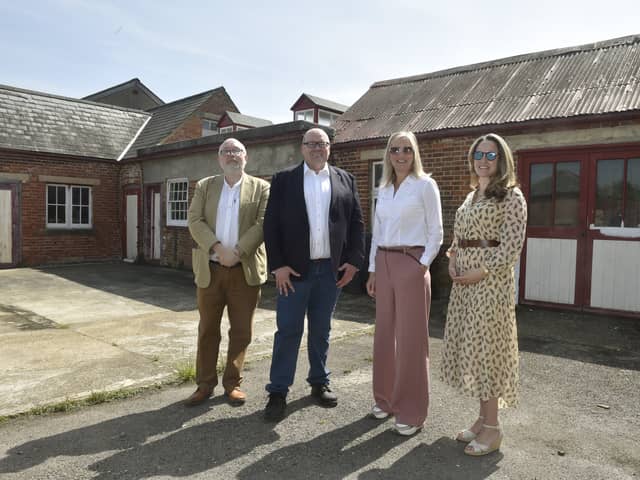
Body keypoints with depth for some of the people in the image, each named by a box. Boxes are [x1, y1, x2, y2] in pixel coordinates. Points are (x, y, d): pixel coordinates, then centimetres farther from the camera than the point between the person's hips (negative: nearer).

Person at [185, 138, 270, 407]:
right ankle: (205, 384, 22)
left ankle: (233, 383, 22)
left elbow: (262, 223, -7)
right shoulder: (204, 186, 11)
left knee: (241, 332, 6)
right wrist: (217, 248, -16)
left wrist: (237, 252, -18)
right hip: (210, 270, 2)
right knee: (207, 330, 9)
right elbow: (194, 221, -1)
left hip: (245, 271, -1)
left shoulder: (261, 188, 4)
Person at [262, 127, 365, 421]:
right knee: (288, 331, 2)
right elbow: (271, 224, -2)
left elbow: (356, 222, 7)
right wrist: (278, 265, -9)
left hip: (332, 269, 2)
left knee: (321, 330, 13)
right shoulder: (283, 180, 2)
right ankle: (278, 391, 13)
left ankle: (319, 383, 28)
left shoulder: (345, 180, 9)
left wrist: (353, 261, -1)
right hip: (294, 269, -2)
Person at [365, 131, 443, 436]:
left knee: (411, 338, 0)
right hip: (384, 263, 6)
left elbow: (436, 232, -4)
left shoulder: (425, 185, -3)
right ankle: (386, 398, 28)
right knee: (384, 334, 11)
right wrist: (372, 271, 10)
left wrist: (422, 267, -12)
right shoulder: (384, 189, 13)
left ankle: (412, 412, 13)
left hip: (411, 264, -6)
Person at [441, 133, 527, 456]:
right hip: (464, 280, 7)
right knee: (470, 347, 10)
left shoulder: (511, 196, -6)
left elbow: (512, 246, -14)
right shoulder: (472, 195, 16)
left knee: (485, 347, -3)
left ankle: (492, 428, 11)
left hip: (491, 280, -7)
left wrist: (482, 272, -18)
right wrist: (452, 259, 2)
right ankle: (483, 418, 24)